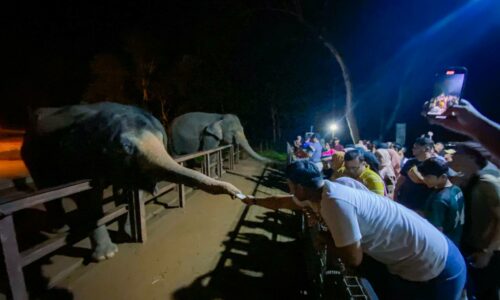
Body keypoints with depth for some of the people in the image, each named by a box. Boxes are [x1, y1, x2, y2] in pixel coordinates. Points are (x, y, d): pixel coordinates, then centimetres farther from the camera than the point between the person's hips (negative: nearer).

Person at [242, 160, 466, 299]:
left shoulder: (334, 202, -31)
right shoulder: (325, 190, -4)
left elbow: (353, 259, -22)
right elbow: (283, 202, 9)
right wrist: (254, 200, 19)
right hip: (407, 256, 7)